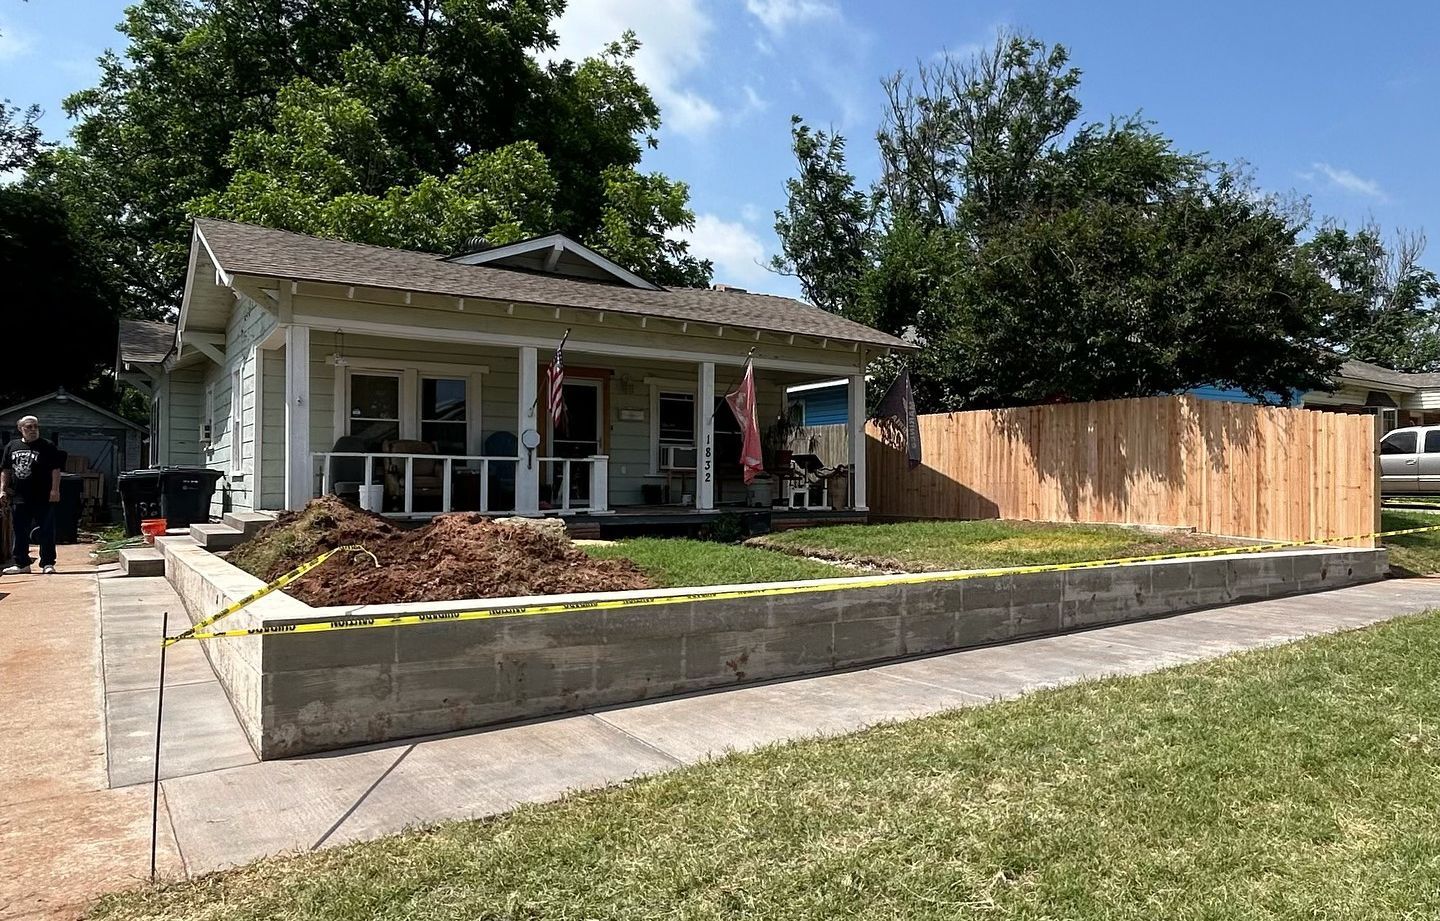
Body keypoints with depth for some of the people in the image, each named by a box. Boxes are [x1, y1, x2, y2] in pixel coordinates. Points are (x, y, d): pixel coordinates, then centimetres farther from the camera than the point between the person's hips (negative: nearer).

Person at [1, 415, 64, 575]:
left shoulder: (48, 447, -1)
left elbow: (56, 469, -6)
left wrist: (55, 490, -14)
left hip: (43, 498, -4)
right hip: (19, 497, 4)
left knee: (46, 532, -1)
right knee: (20, 532, 10)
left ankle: (47, 563, 4)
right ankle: (21, 563, 19)